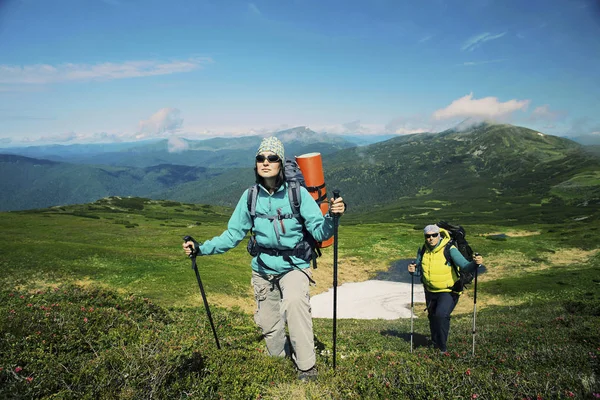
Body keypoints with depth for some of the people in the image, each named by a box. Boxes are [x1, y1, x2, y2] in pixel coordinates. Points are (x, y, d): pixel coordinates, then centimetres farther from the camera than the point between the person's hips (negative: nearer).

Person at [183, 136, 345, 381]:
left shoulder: (298, 193, -15)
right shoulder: (251, 196, -8)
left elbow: (320, 233, -18)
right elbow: (233, 235, -2)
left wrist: (332, 216, -38)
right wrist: (201, 249, -11)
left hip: (294, 266, -3)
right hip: (263, 269, 4)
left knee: (294, 301, -32)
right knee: (268, 325, 15)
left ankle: (307, 367, -14)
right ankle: (283, 358, 46)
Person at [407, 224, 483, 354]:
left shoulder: (450, 250, -20)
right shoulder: (423, 251, -5)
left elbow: (465, 266, -27)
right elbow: (419, 271, 6)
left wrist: (475, 264, -48)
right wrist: (413, 270, -16)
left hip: (448, 291, -5)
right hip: (430, 291, 5)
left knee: (441, 315, -24)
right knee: (432, 317, 18)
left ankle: (442, 346, -4)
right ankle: (435, 343, 44)